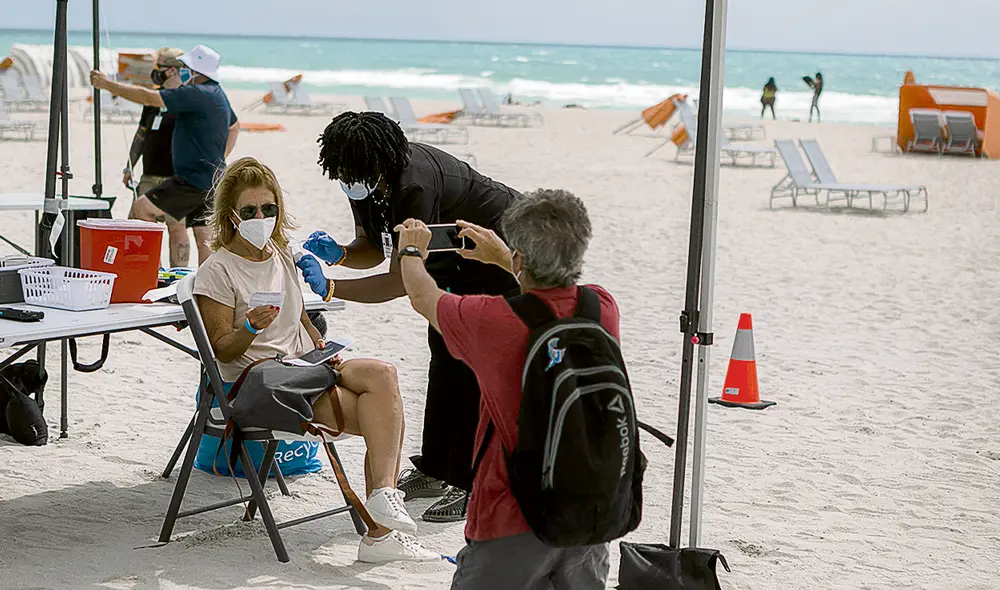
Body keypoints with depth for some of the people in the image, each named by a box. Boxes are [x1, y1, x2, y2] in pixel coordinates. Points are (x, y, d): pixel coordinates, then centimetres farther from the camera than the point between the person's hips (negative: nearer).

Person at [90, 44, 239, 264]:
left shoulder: (197, 94, -16)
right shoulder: (218, 95, 15)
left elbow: (148, 97, -17)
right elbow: (234, 126, 33)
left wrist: (107, 84, -10)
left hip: (194, 179, -10)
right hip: (212, 178, 10)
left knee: (140, 209, -5)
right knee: (204, 239, 7)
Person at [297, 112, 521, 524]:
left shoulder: (415, 188, -37)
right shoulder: (367, 181, -9)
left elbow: (400, 281, -34)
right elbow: (373, 248, 3)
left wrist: (330, 287, -35)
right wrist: (338, 254, -17)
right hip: (462, 257, 10)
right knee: (446, 353, 13)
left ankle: (475, 486, -9)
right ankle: (435, 469, 23)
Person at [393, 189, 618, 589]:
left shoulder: (493, 320, -18)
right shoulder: (603, 310, -5)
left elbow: (424, 298, 4)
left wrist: (411, 252, 25)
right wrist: (501, 258, 36)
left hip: (515, 517, -4)